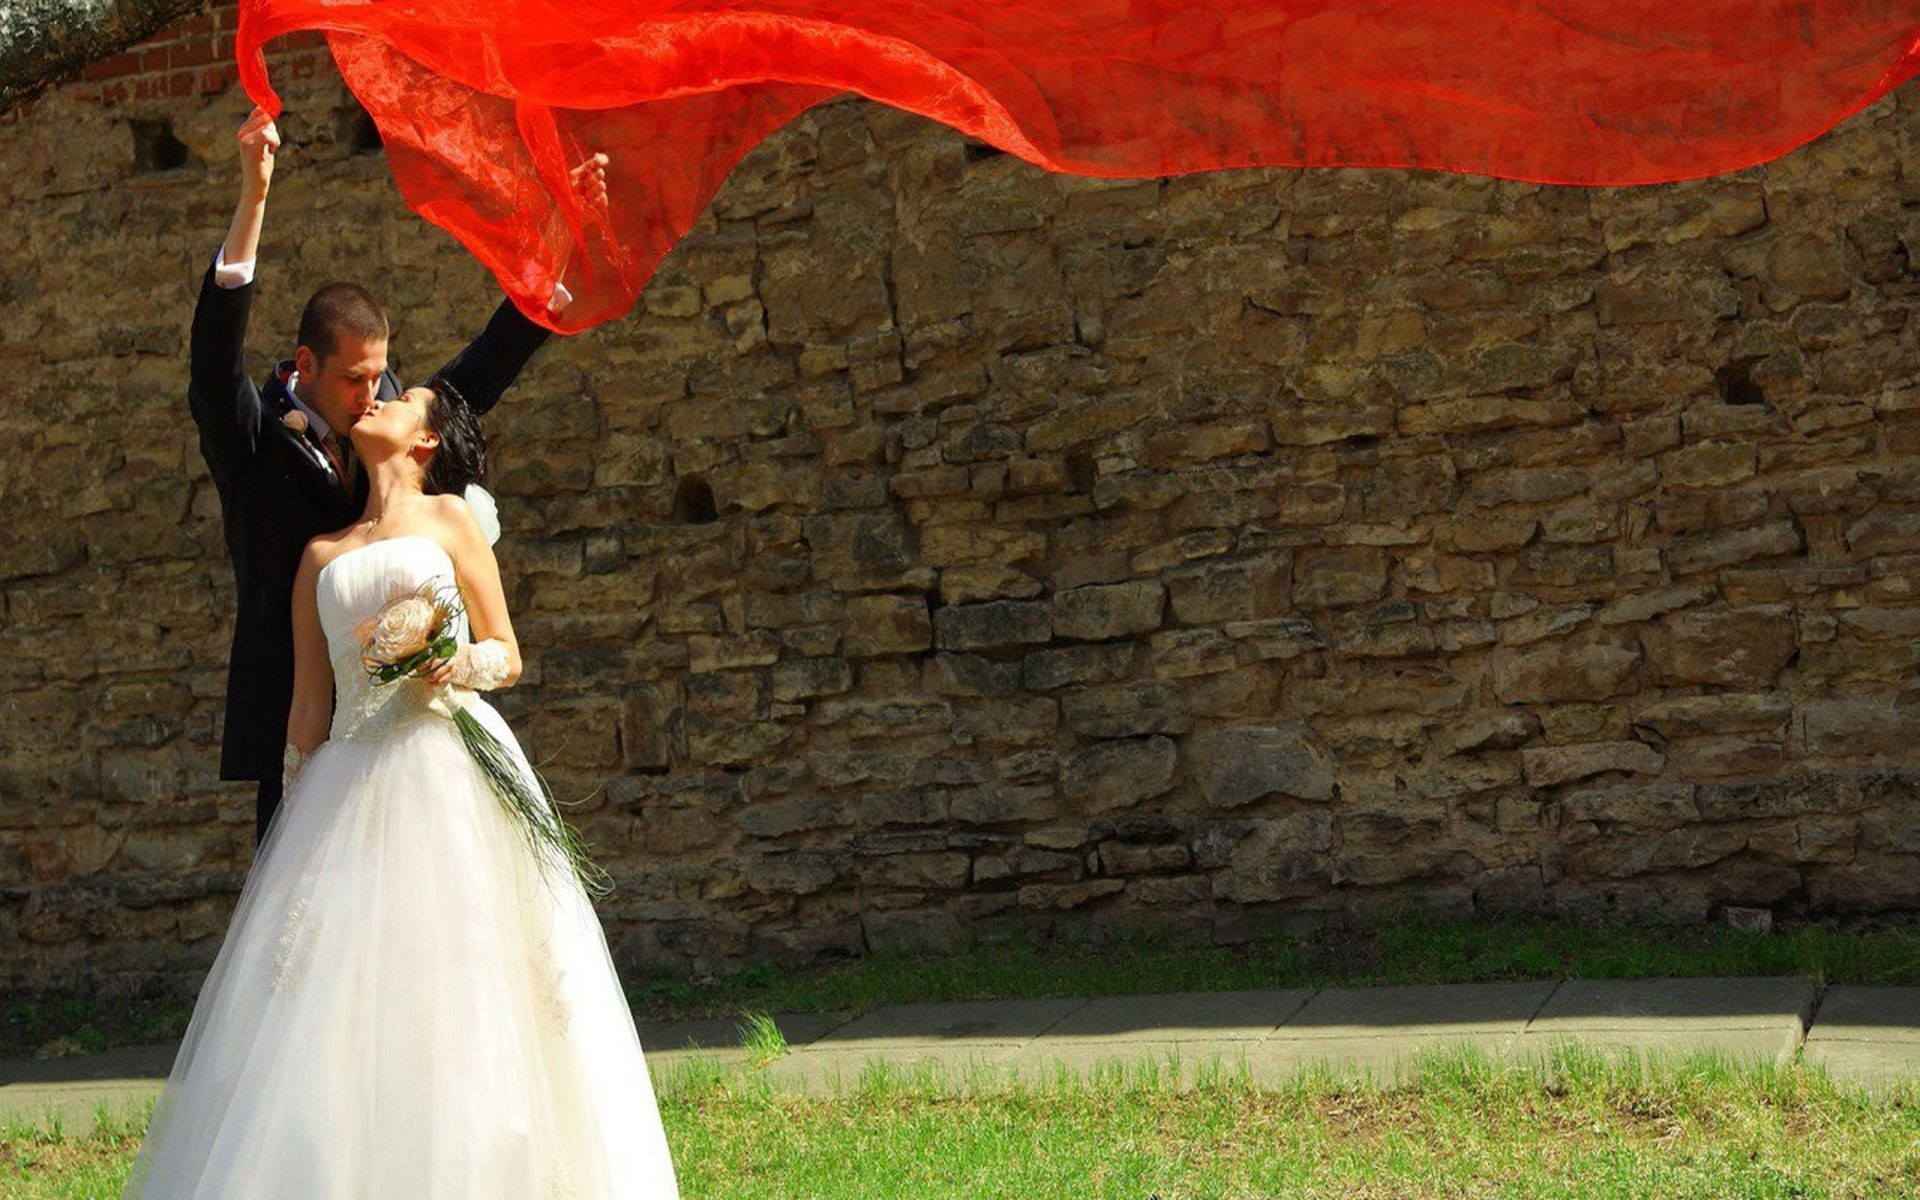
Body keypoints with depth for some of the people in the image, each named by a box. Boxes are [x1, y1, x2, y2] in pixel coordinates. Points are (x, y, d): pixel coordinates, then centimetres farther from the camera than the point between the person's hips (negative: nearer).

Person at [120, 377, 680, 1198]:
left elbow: (507, 657, 10)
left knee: (454, 982, -8)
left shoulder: (447, 517, 11)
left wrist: (459, 664, -12)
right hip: (350, 784, 3)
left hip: (448, 768, -3)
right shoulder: (322, 554, 19)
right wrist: (301, 819, 8)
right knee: (342, 1000, -5)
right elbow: (308, 706, 16)